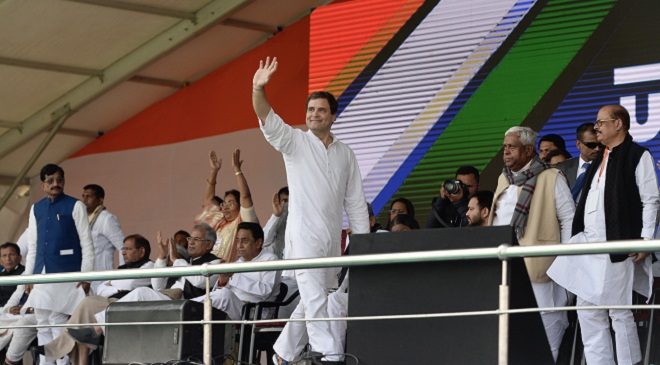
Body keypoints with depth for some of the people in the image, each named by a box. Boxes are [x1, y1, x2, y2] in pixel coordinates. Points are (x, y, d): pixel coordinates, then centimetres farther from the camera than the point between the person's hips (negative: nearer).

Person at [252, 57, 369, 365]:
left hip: (332, 239, 5)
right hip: (304, 235, -5)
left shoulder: (346, 154, 13)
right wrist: (258, 90, -33)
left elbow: (355, 202, 14)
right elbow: (267, 120, -15)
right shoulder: (294, 142, 3)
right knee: (314, 298, -12)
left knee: (312, 301, 9)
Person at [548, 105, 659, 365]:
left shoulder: (638, 156, -3)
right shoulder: (600, 159, 20)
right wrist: (577, 239, 17)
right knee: (587, 311, 5)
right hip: (588, 246, 8)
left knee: (619, 312, -5)